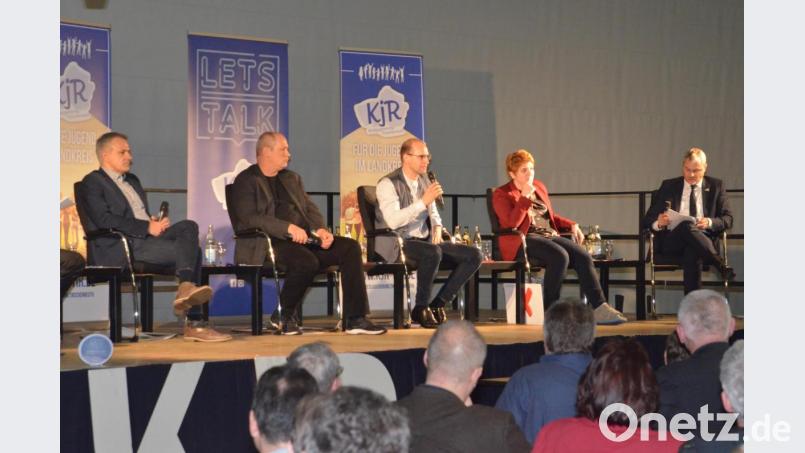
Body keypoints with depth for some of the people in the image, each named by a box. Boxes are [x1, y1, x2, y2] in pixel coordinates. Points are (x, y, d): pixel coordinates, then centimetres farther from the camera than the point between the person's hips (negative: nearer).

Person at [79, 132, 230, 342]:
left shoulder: (132, 180, 29)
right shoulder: (93, 182, 2)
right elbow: (105, 220, -13)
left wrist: (156, 222, 2)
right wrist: (147, 228, -17)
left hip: (147, 236, 8)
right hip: (120, 245, -8)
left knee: (189, 226, -21)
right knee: (188, 250, -25)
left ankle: (187, 288, -33)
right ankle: (193, 323, -30)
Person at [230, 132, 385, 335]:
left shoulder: (292, 178, 24)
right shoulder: (246, 181, 1)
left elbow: (310, 209, 20)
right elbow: (249, 218, -14)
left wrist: (320, 229, -4)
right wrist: (288, 228, -24)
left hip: (303, 239, 7)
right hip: (267, 243, -7)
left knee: (350, 247, -13)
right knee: (307, 261, -36)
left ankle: (355, 319, -16)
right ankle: (285, 317, -13)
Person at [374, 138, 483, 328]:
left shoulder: (425, 181, 13)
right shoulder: (388, 184, -11)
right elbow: (393, 221, -25)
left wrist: (437, 227, 1)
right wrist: (423, 201, -27)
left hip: (425, 241, 8)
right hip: (397, 244, -8)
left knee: (474, 255, -9)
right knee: (433, 253, -39)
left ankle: (438, 304, -5)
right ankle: (421, 308, -19)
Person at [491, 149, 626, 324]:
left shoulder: (539, 187, 22)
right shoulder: (501, 194, 2)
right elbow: (512, 223, -14)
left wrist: (572, 225, 16)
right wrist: (525, 197, -15)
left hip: (549, 236, 7)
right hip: (522, 242, -7)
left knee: (583, 256, -20)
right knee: (560, 256, -34)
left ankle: (599, 308, -26)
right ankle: (550, 310, -24)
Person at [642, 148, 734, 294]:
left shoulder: (716, 186, 18)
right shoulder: (668, 186, 17)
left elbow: (728, 219, 11)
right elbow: (648, 219, 11)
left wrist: (710, 222, -14)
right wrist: (658, 223, -15)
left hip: (704, 238, 0)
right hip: (671, 242, 0)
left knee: (692, 252, -38)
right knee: (687, 225, -36)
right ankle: (721, 265, -42)